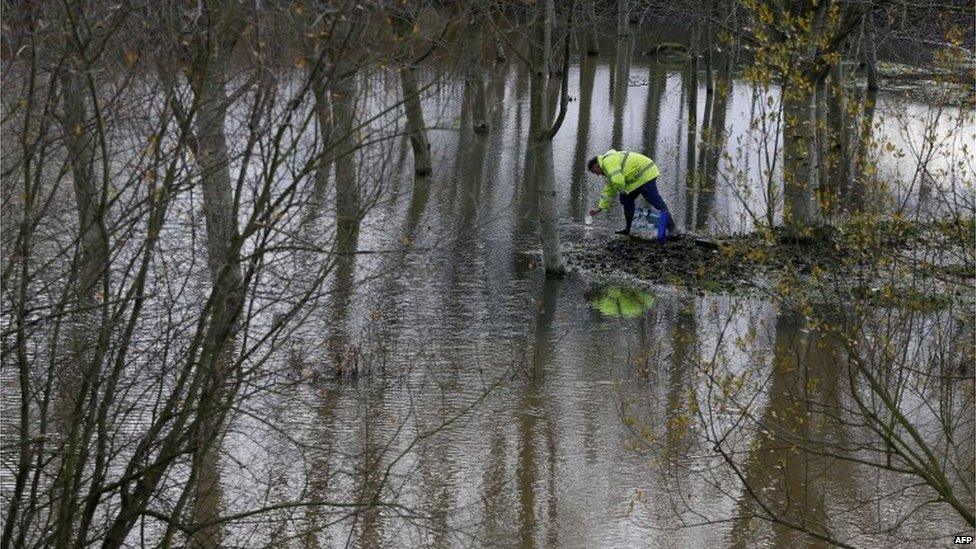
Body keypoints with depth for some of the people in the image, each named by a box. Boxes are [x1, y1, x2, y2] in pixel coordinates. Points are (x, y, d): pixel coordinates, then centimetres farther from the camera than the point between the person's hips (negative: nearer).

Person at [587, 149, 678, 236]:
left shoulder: (608, 162, -13)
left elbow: (618, 181, -27)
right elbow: (608, 191, 29)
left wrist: (622, 191, -4)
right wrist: (599, 208, 29)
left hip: (646, 174, -11)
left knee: (656, 201, -13)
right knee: (627, 199, 14)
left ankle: (672, 228, -16)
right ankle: (628, 229, 19)